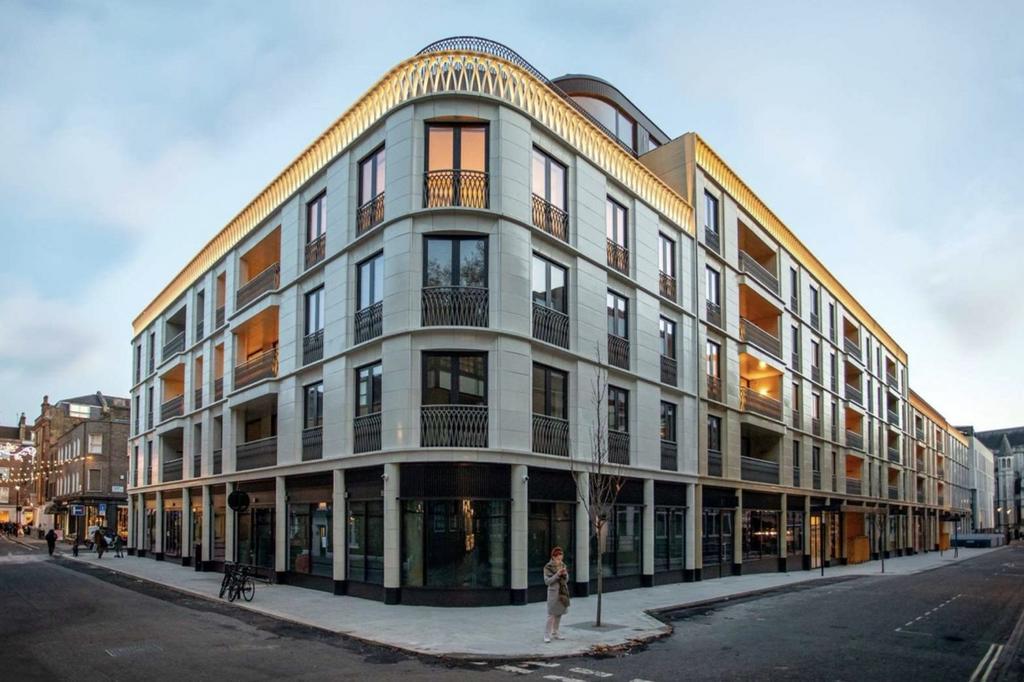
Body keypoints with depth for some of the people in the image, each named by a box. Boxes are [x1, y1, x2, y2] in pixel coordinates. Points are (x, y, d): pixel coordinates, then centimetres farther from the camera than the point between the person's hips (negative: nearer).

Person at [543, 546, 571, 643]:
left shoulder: (563, 566, 8)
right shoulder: (548, 567, -8)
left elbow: (566, 580, 11)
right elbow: (547, 581, -12)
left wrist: (565, 574, -11)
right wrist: (557, 574, -20)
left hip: (563, 592, 6)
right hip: (553, 592, -6)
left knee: (559, 614, 8)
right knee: (551, 614, -8)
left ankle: (555, 632, 19)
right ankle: (547, 635, -3)